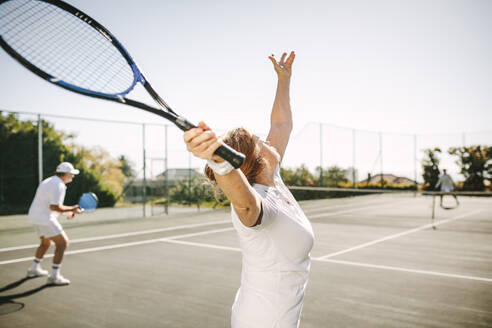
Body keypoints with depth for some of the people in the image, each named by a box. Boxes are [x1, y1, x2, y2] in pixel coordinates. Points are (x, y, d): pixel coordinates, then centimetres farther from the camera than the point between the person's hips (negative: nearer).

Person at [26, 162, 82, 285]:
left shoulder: (49, 181, 15)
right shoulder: (58, 185, -18)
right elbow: (54, 207, -25)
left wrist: (67, 211, 14)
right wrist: (71, 209, -16)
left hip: (35, 216, 11)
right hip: (45, 218, -11)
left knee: (45, 243, 29)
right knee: (62, 243, -8)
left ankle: (34, 269, 41)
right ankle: (54, 276, -9)